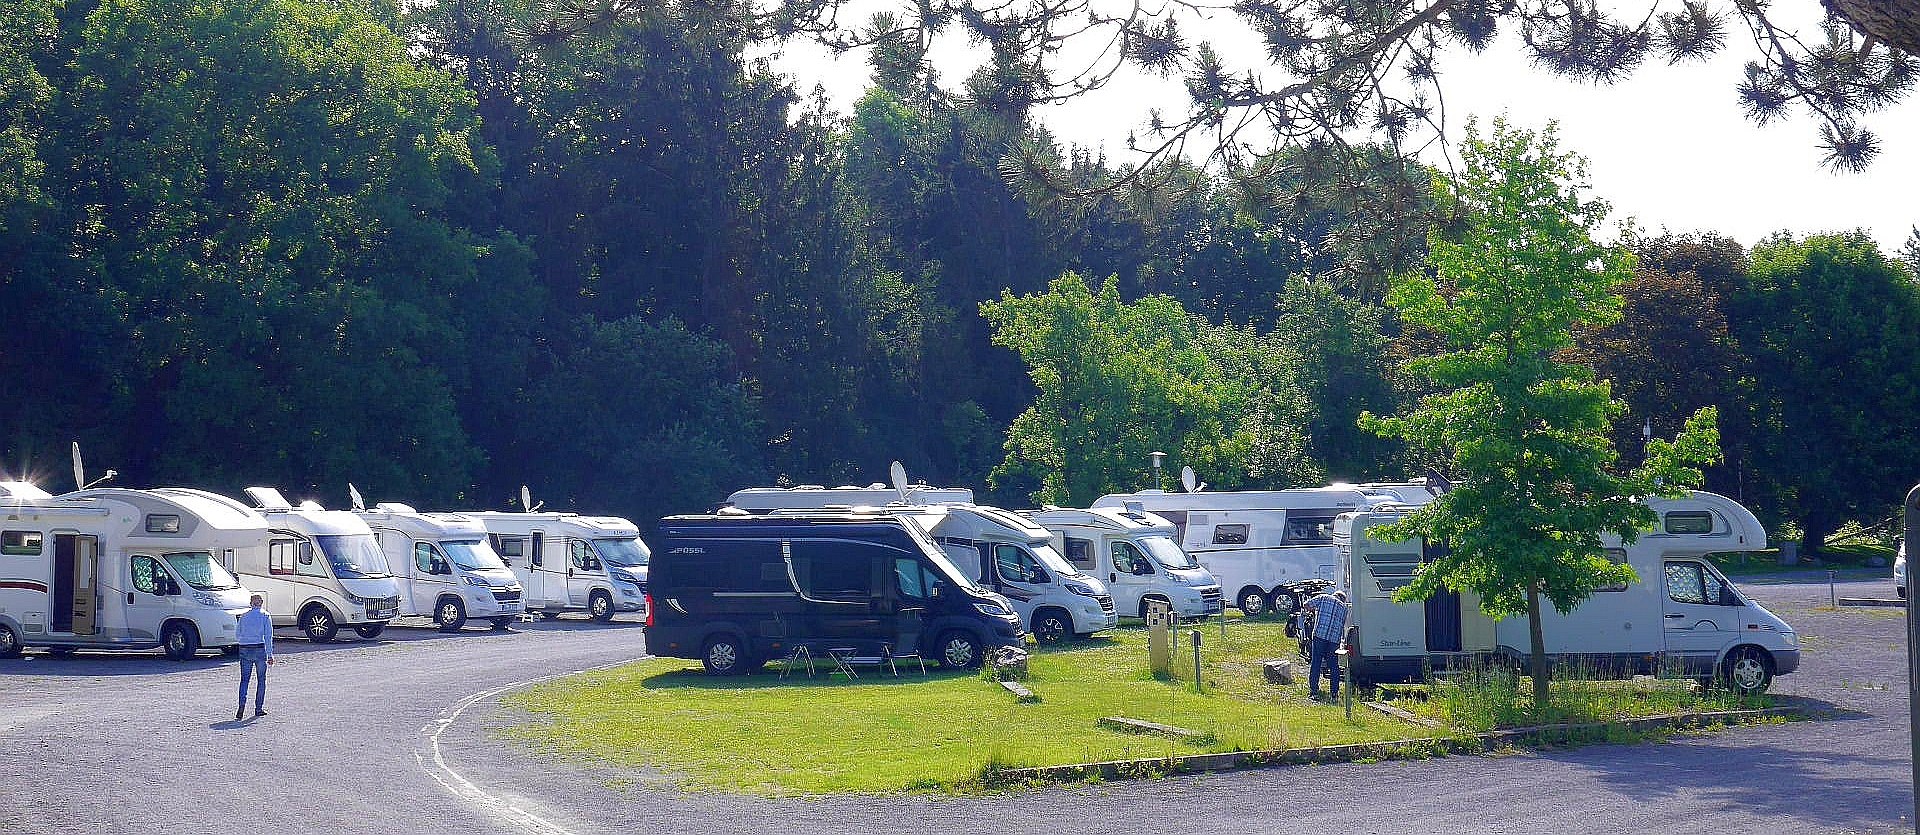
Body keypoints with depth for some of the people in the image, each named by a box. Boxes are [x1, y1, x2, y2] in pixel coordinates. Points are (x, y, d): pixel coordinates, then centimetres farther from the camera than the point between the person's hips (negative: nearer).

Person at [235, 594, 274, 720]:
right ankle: (258, 708, 12)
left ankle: (242, 707, -14)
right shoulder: (265, 616, -2)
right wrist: (270, 655, -3)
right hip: (260, 650, -2)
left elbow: (237, 637, 10)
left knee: (244, 680, 3)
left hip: (244, 650, 2)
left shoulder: (243, 616, 6)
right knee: (261, 680, 10)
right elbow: (268, 637, -6)